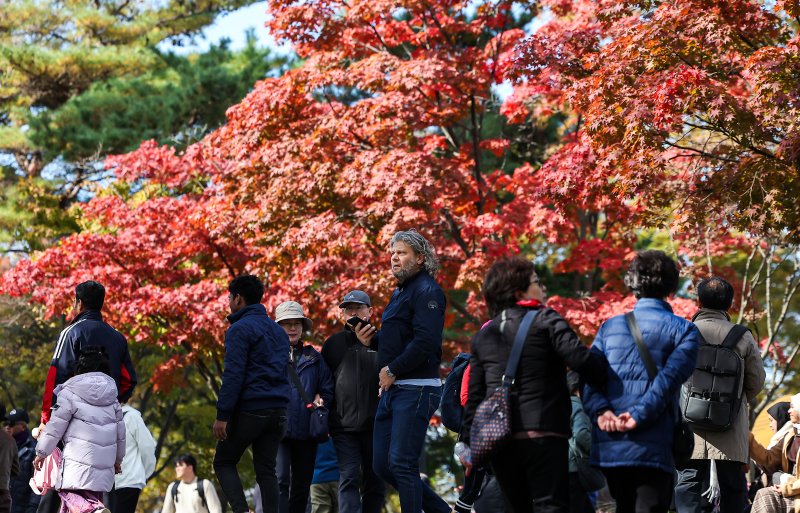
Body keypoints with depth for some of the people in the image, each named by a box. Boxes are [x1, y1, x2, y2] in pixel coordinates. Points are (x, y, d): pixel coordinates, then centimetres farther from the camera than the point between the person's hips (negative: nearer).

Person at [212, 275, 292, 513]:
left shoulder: (240, 329, -7)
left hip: (250, 410, -7)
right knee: (266, 469, 7)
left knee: (224, 462, 5)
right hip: (278, 410, 7)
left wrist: (222, 415, -15)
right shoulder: (278, 331, 20)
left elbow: (233, 375, -15)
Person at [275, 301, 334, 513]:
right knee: (280, 480, -19)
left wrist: (320, 399, -1)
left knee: (302, 487, 8)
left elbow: (327, 389, 18)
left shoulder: (313, 357, 16)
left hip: (306, 432, 4)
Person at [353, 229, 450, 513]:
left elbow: (425, 341, -21)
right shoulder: (400, 292, 20)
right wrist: (372, 340, 8)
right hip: (392, 389, 10)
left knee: (401, 463, -12)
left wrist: (393, 370, -15)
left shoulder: (426, 291, -10)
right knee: (382, 465, 9)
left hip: (416, 390, -10)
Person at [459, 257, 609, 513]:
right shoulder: (545, 320, 0)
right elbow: (580, 359, -14)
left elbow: (474, 396, 15)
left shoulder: (482, 336, 17)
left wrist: (468, 443, 16)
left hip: (497, 440, 6)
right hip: (543, 434, -6)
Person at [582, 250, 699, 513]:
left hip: (608, 447, 5)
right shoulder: (683, 330, 3)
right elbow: (670, 377, -13)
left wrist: (600, 411, -11)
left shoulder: (610, 326, 15)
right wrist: (639, 415, -17)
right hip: (652, 449, -4)